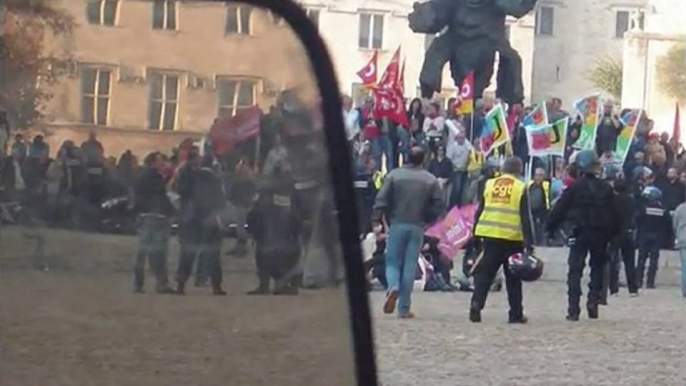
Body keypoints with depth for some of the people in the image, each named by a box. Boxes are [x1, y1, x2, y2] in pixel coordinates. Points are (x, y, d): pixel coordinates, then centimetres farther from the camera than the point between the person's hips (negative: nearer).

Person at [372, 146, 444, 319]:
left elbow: (381, 200, -7)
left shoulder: (394, 175, 0)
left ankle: (393, 287, -22)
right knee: (410, 266, 4)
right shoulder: (431, 180, 2)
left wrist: (376, 221, -6)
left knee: (393, 261, 10)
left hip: (397, 225, -1)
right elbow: (438, 205, -1)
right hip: (417, 227, 1)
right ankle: (404, 308, 3)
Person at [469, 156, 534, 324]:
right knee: (513, 278, 9)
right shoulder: (521, 188, -3)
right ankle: (516, 314, 12)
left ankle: (476, 304, -13)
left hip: (489, 236, 2)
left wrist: (476, 236, 17)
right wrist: (529, 243, -5)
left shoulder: (489, 184, 8)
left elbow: (479, 212, 10)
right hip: (512, 239, -2)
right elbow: (525, 218, -6)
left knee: (484, 274, 5)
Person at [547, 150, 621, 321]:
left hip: (579, 234, -3)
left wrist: (550, 229, 0)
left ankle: (573, 310, -7)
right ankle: (593, 301, 3)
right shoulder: (606, 188, 3)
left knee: (575, 271, 0)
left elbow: (559, 210, -8)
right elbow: (614, 215, 6)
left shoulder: (575, 187, -8)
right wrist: (613, 233, 15)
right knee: (598, 268, 18)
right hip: (601, 235, 3)